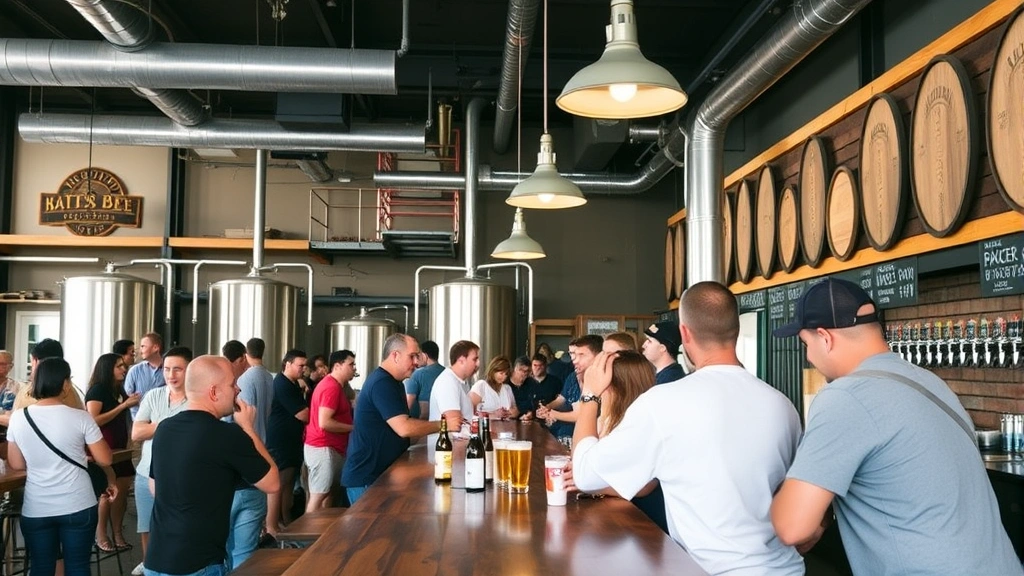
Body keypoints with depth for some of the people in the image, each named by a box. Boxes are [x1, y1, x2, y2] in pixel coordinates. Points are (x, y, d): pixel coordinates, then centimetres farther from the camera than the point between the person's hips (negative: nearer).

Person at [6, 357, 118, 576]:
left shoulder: (18, 418, -3)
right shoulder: (80, 417, -12)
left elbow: (16, 464, 7)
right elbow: (104, 459, -6)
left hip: (36, 509, 2)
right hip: (77, 507, -2)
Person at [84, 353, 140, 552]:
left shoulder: (119, 390, 13)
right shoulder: (97, 389, -9)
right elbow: (94, 421, -19)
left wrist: (131, 405, 8)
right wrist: (123, 405, -19)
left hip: (119, 447, 7)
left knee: (122, 490, 4)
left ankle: (118, 534, 12)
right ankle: (100, 535, 6)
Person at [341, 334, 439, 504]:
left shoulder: (392, 382, 15)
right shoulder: (381, 383, -19)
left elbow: (402, 425, 17)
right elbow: (404, 428, -26)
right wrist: (443, 425, -17)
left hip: (380, 474, 10)